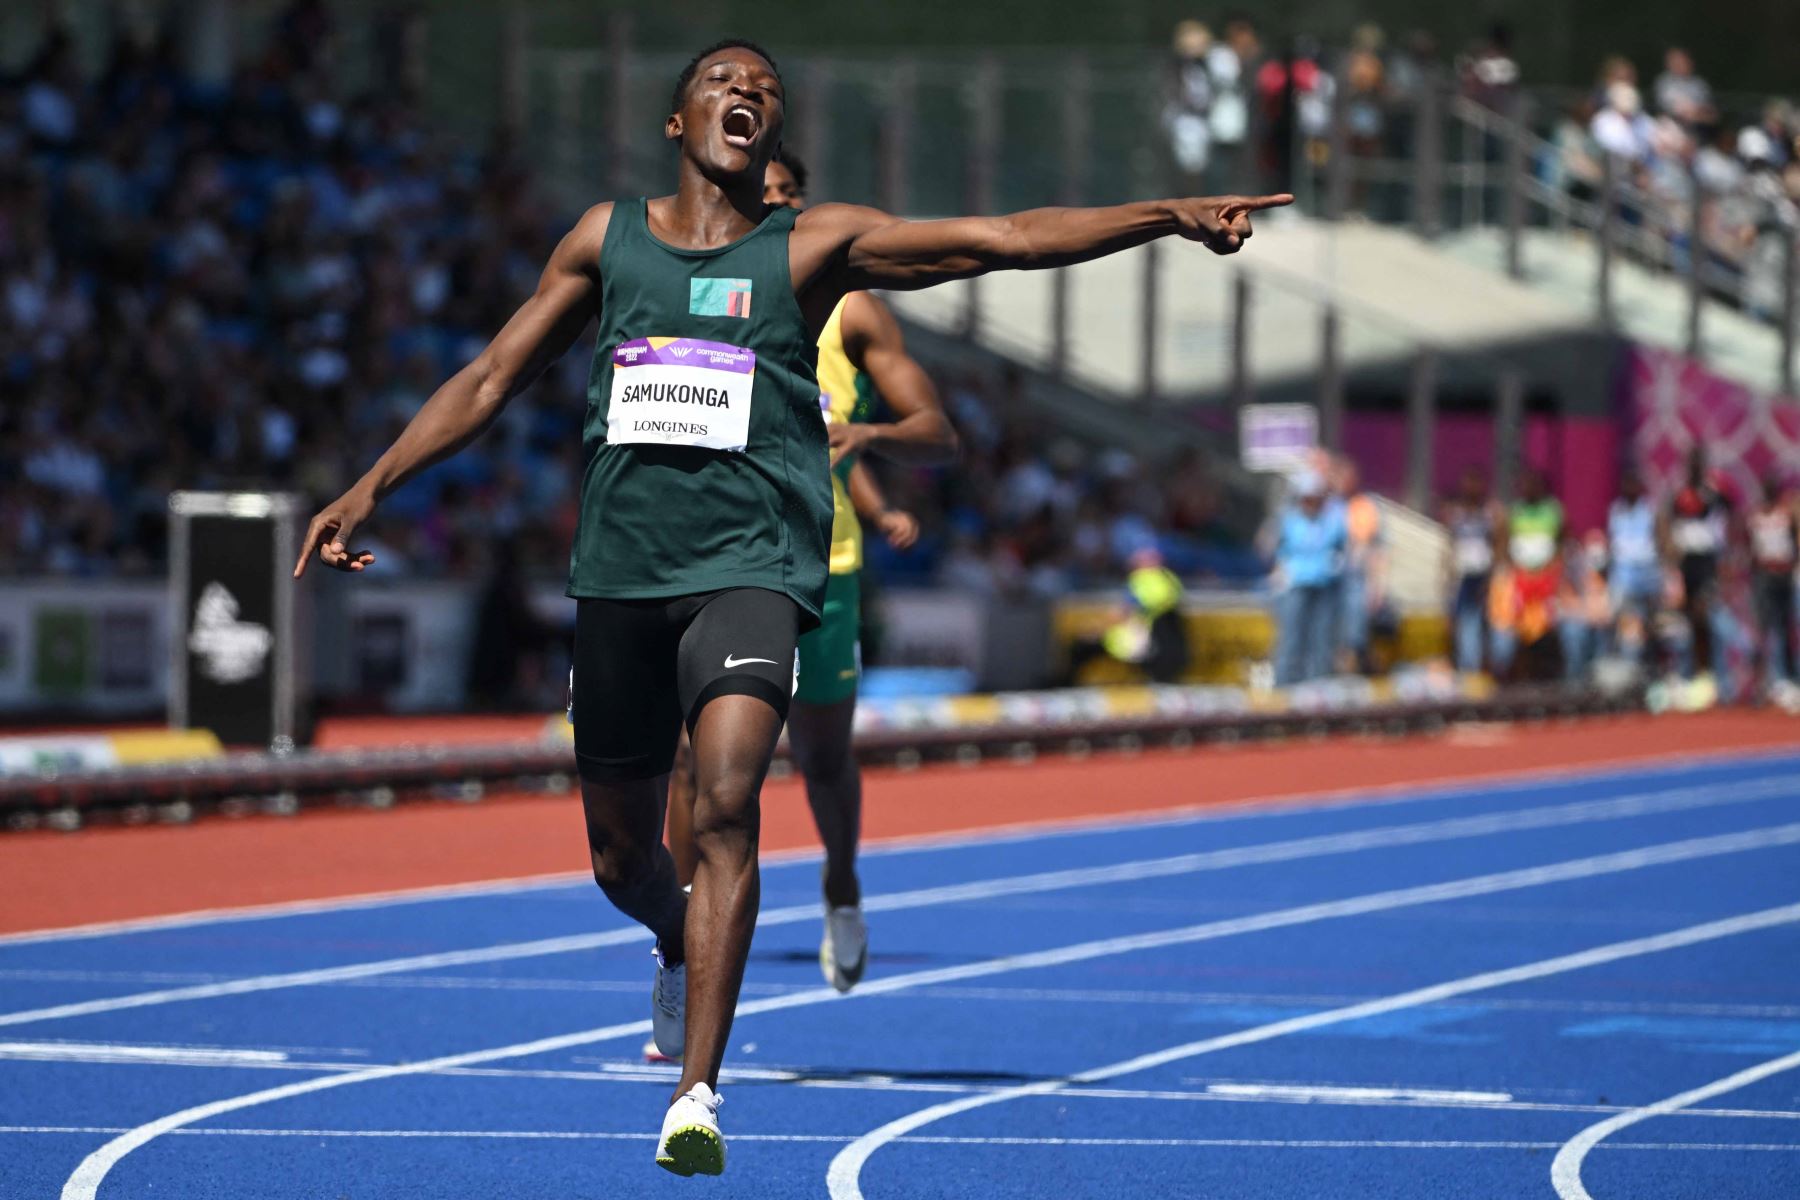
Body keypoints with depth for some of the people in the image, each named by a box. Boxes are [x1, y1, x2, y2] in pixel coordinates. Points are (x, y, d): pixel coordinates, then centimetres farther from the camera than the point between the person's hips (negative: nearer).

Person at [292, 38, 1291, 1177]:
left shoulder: (815, 244, 5)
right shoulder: (607, 238, 12)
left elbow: (1009, 238, -1)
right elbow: (493, 379, 19)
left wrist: (1169, 215, -9)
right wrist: (371, 487, 15)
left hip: (751, 568, -3)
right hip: (620, 570, 3)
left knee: (728, 799, -25)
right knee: (622, 853, 11)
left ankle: (698, 1093, -26)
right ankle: (682, 944, 48)